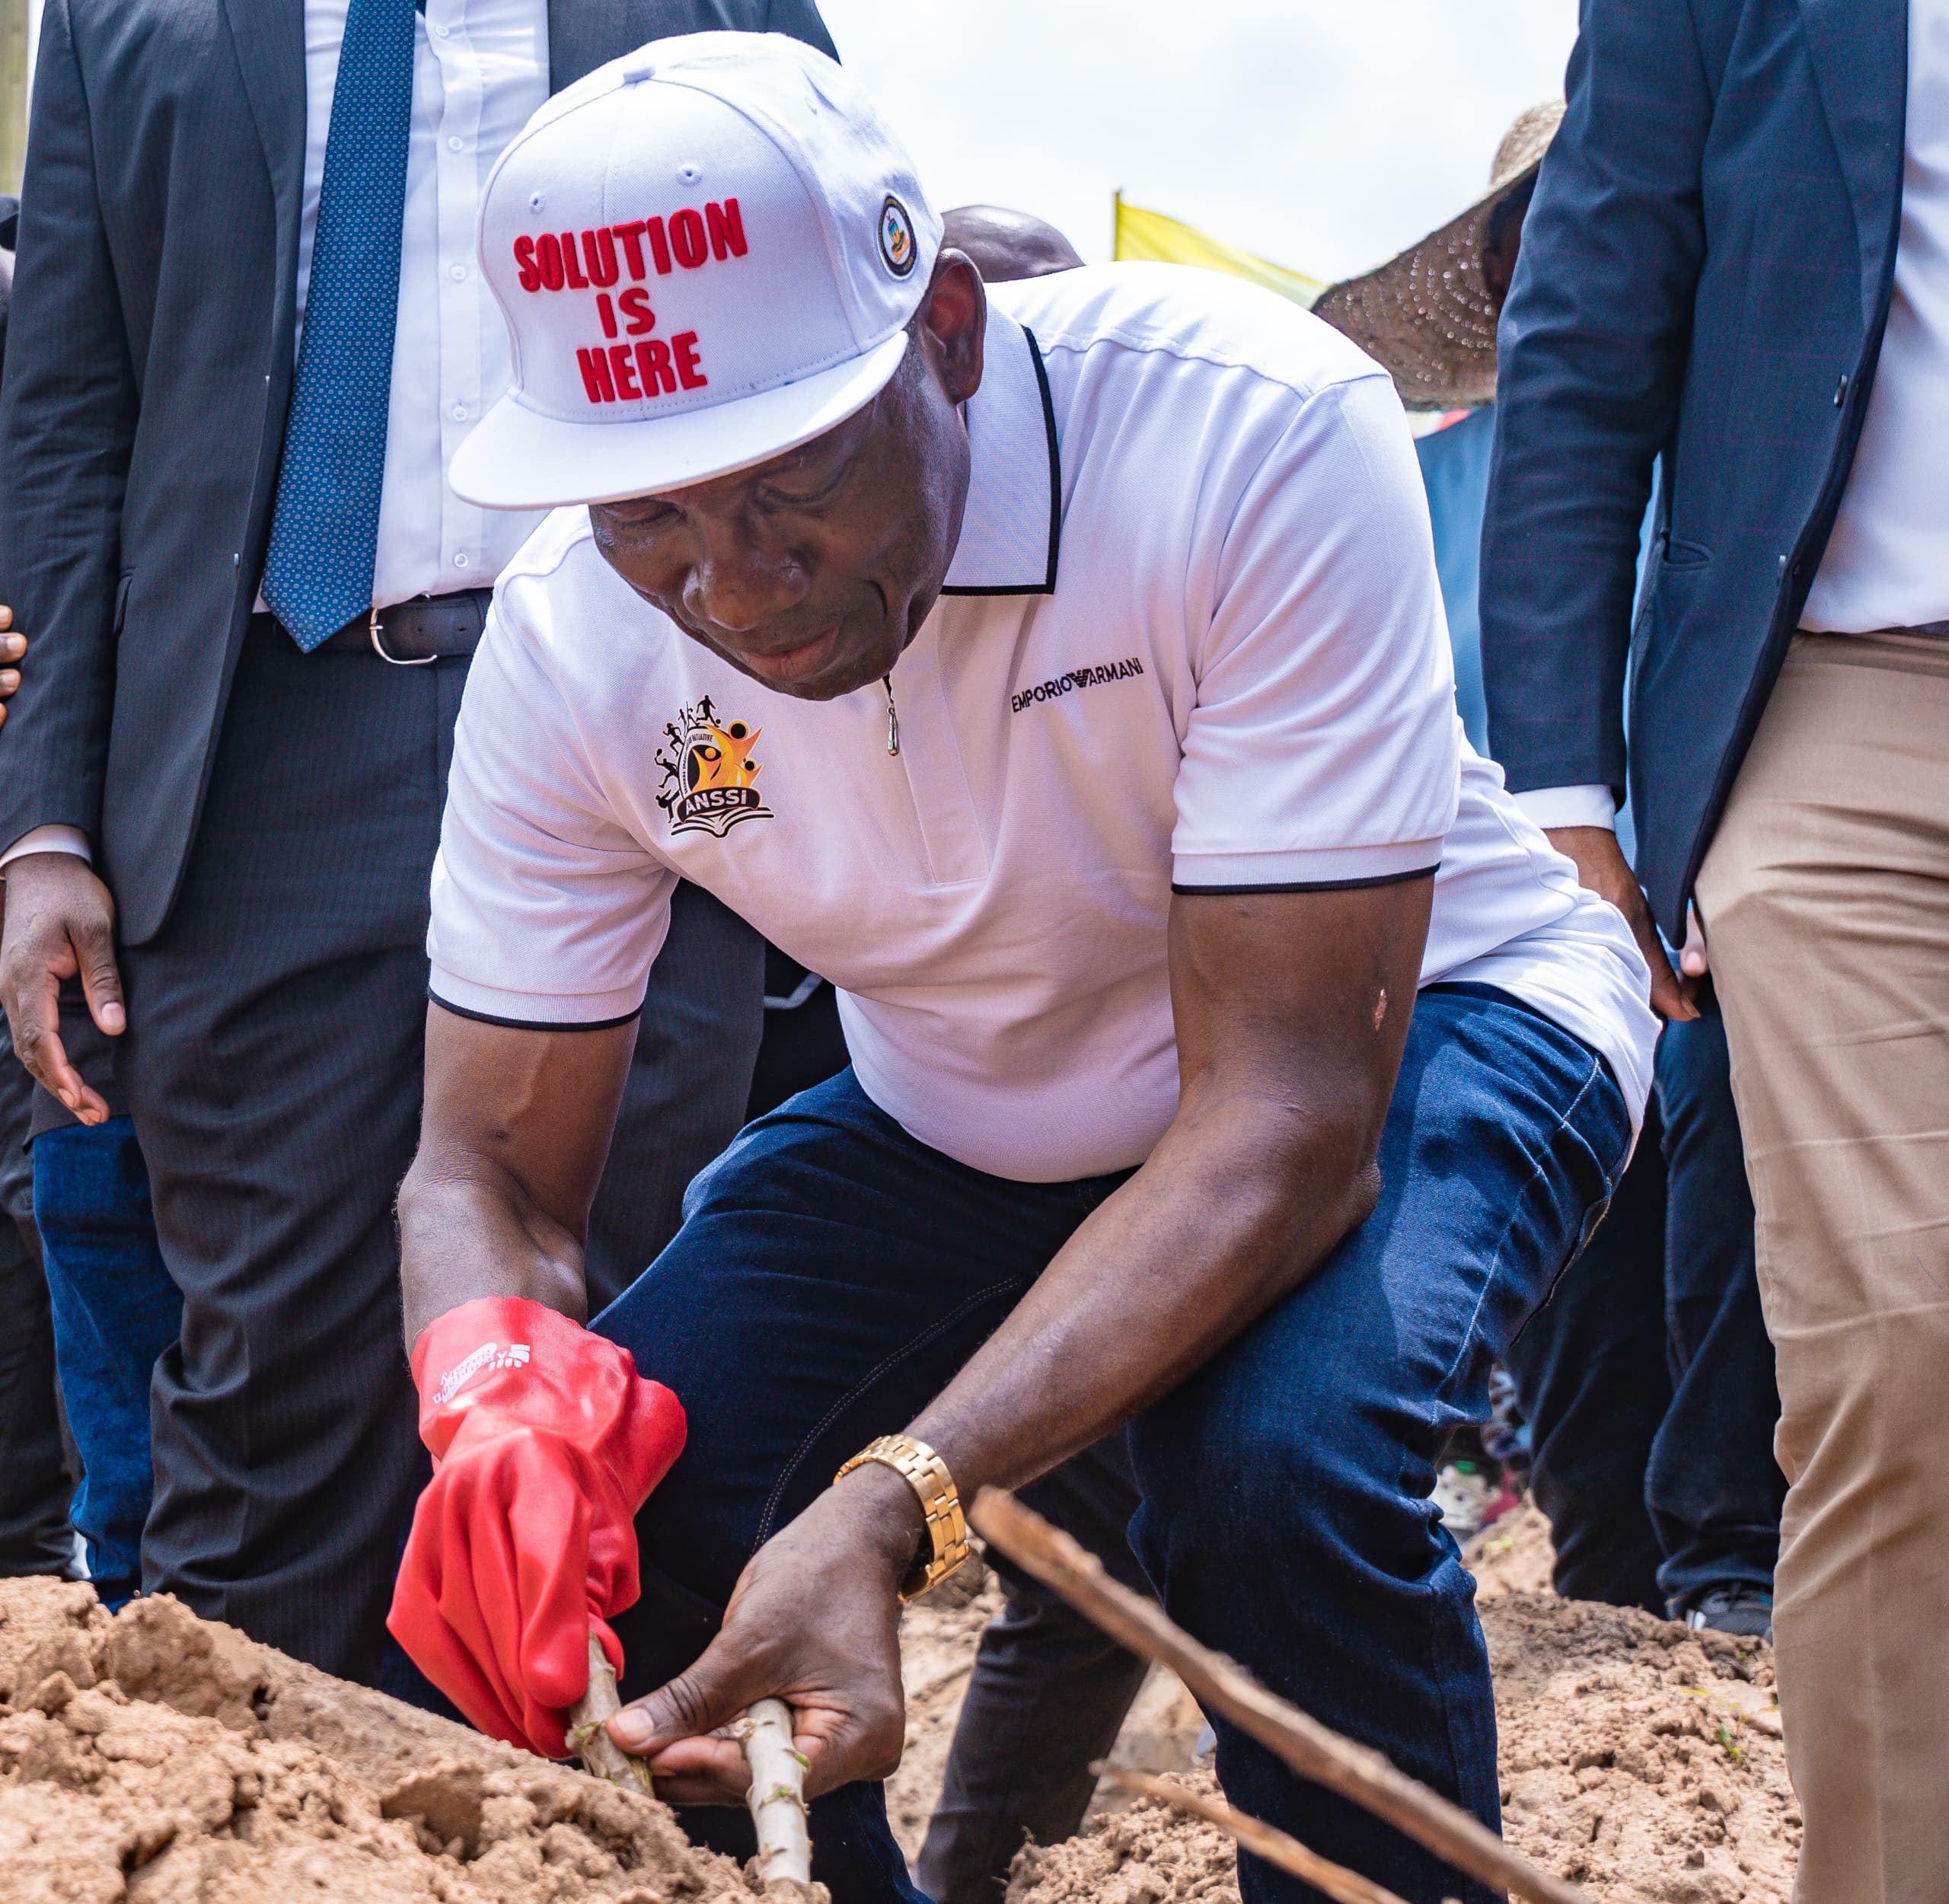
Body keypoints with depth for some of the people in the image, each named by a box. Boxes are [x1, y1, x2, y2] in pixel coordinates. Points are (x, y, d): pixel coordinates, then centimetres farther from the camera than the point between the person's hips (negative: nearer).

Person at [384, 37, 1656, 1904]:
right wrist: (498, 1400, -38)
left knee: (1276, 1465, -35)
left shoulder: (1253, 435, -34)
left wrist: (893, 1503, -48)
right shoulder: (575, 637, -20)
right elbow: (491, 1159, -12)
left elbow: (1284, 1105, -35)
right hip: (960, 1106, 4)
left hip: (1400, 1029, -4)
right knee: (576, 1520, -16)